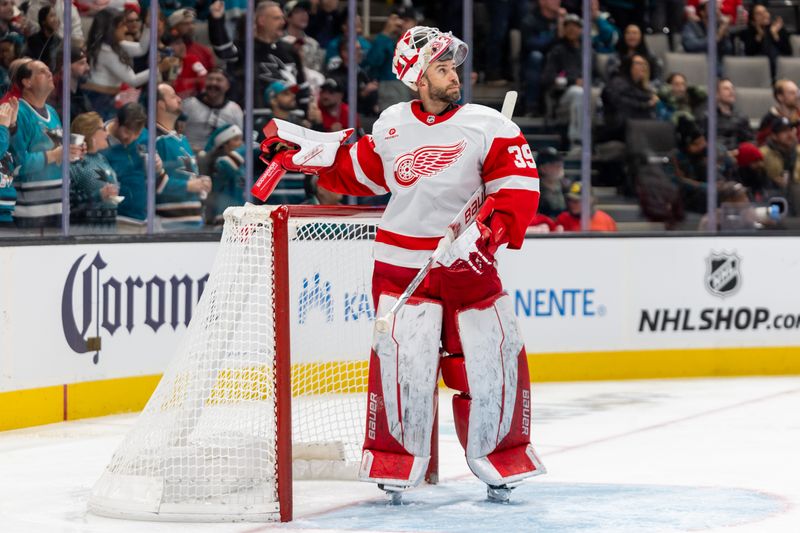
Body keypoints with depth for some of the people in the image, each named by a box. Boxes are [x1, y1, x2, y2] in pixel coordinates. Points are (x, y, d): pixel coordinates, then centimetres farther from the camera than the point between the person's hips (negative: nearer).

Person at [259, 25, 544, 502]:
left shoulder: (487, 125, -6)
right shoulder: (392, 126, 4)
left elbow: (519, 189, -11)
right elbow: (362, 173, 20)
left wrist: (485, 234, -23)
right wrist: (318, 154, 8)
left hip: (468, 265, -1)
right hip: (402, 263, 1)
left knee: (493, 362, -1)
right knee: (403, 363, -8)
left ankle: (500, 461, 17)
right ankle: (396, 464, 7)